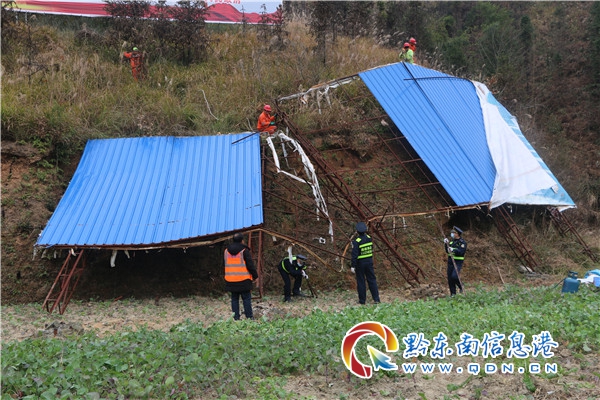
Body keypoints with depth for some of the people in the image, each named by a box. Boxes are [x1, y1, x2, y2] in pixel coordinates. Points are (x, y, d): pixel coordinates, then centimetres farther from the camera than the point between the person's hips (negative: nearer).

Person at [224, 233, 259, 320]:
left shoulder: (227, 251, 9)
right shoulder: (244, 251, -9)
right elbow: (250, 265, -8)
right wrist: (255, 276, 3)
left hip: (230, 280, 5)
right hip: (243, 280, -5)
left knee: (234, 299, 10)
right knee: (246, 298, 2)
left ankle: (236, 317, 10)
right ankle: (249, 317, 3)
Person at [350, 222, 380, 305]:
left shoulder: (356, 241, -18)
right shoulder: (369, 238, -1)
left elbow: (354, 255, -20)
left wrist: (353, 266, -18)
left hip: (360, 263, -5)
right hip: (369, 261, 5)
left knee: (360, 281, 6)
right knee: (372, 279, 11)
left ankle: (362, 300, 13)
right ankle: (376, 299, 11)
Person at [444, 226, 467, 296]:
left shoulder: (462, 242, -8)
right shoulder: (451, 241, 13)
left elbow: (461, 252, -20)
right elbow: (447, 251, 14)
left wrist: (453, 250, -33)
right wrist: (446, 244, 0)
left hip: (458, 262, -7)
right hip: (450, 262, 7)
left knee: (454, 276, -21)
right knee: (450, 279, 5)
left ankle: (461, 287, 6)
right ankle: (453, 294, 14)